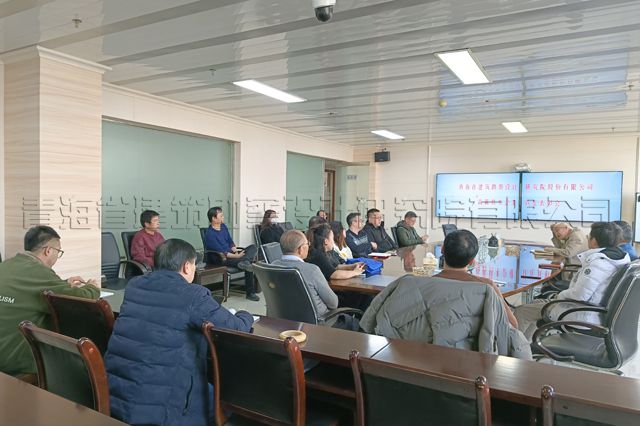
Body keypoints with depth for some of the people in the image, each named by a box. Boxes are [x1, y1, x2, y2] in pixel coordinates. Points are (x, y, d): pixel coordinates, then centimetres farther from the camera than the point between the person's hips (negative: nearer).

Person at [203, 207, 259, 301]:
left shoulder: (223, 226, 8)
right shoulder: (210, 234, -19)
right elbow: (221, 253, -21)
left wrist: (235, 250, -7)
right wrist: (237, 256, -23)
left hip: (230, 253, 9)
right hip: (219, 259, -9)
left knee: (253, 247, -9)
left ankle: (244, 261, -39)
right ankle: (250, 293, -18)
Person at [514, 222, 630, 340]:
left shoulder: (598, 262, -25)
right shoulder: (617, 257, 5)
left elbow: (580, 295, -28)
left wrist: (560, 295, -9)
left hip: (582, 317, -10)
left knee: (521, 311, -5)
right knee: (537, 302, 25)